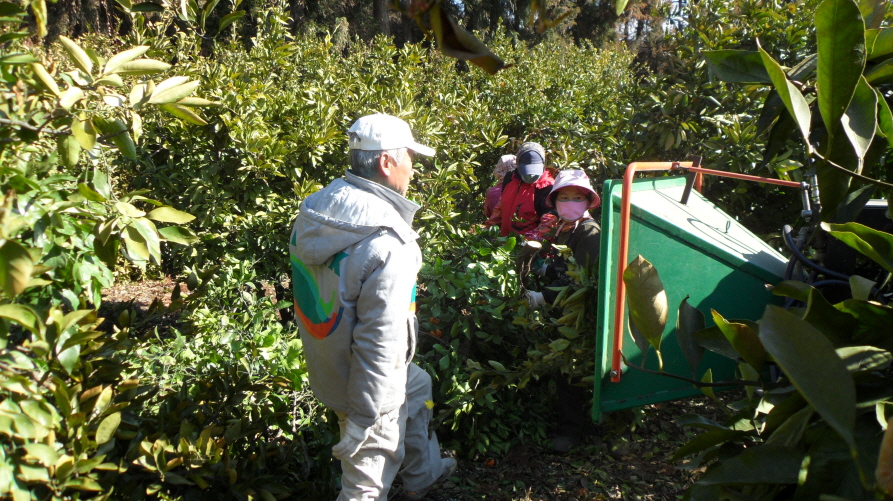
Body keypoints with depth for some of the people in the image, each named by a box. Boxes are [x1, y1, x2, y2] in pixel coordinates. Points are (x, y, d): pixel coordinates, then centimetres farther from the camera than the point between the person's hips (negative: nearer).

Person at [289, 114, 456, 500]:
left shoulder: (311, 214, -7)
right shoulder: (389, 246, -31)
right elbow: (381, 343, -30)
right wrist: (362, 423, -21)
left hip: (324, 364, 9)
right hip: (368, 384, -8)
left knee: (417, 386, 32)